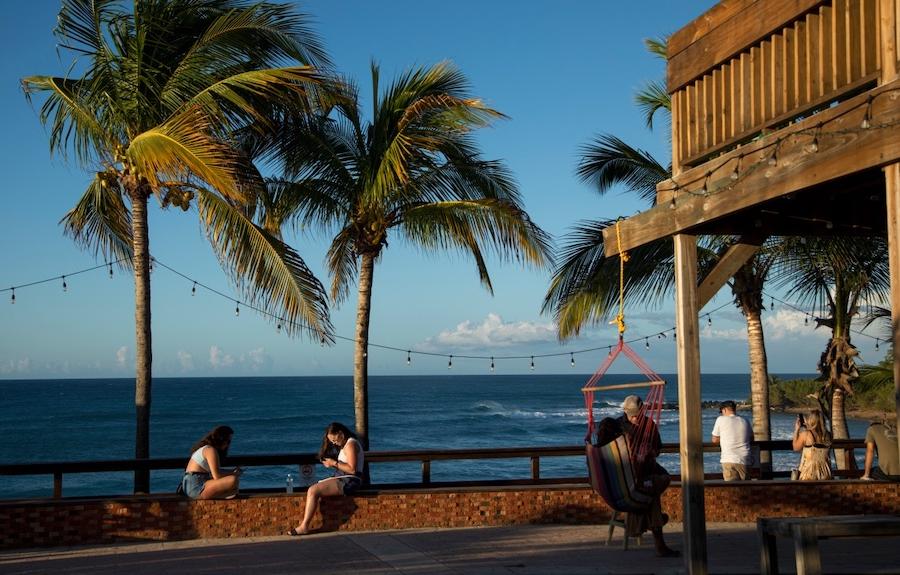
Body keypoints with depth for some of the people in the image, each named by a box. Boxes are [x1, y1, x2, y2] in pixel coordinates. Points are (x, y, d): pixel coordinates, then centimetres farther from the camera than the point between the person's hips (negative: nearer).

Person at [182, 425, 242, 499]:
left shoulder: (204, 448, 19)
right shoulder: (211, 450, -12)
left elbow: (214, 472, 22)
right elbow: (217, 476, -18)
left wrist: (231, 472, 13)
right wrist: (233, 474, -2)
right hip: (197, 488, -11)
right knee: (233, 480, -26)